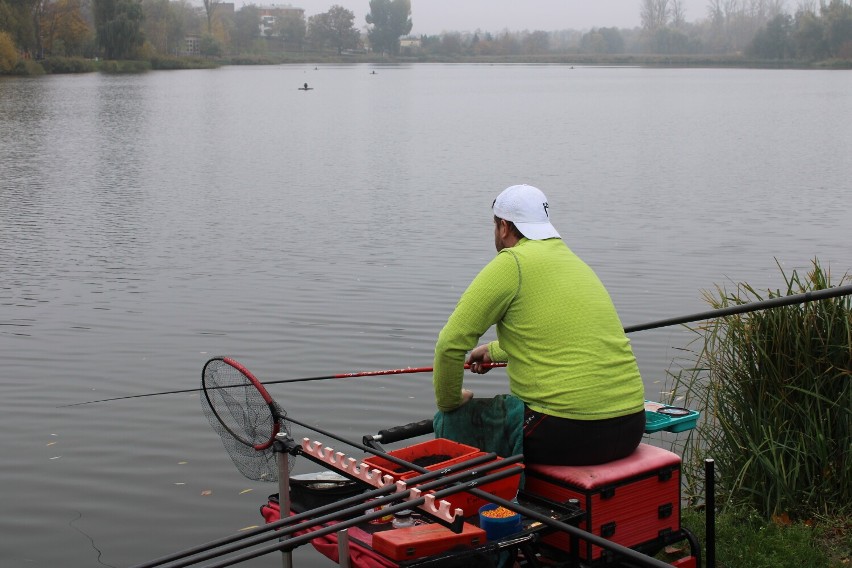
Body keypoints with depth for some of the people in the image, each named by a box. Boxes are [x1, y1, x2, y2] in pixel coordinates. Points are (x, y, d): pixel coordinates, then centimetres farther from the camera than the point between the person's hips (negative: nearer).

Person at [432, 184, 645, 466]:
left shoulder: (511, 263, -6)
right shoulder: (575, 262, 19)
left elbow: (450, 343, -8)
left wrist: (448, 402, 8)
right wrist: (493, 351, 50)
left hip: (567, 434, -8)